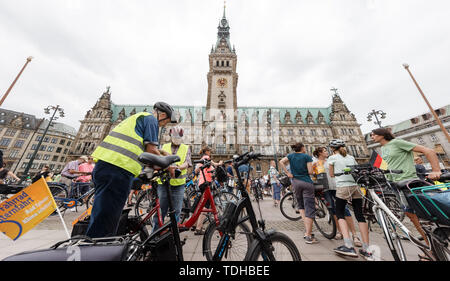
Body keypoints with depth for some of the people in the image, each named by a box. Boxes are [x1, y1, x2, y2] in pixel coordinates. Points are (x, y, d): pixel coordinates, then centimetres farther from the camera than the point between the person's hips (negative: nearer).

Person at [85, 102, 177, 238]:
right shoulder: (151, 118, 1)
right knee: (104, 222, -2)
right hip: (119, 170, -10)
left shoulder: (135, 117, 30)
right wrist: (168, 167, 5)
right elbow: (151, 150, -9)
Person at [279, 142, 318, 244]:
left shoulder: (291, 155, 7)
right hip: (306, 182, -4)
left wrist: (288, 173, -3)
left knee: (301, 206, 22)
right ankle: (308, 236, 5)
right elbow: (310, 172, -9)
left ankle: (307, 230, 21)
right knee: (310, 209, 3)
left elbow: (281, 162, -7)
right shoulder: (307, 157, -3)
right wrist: (312, 166, 13)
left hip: (295, 182, 4)